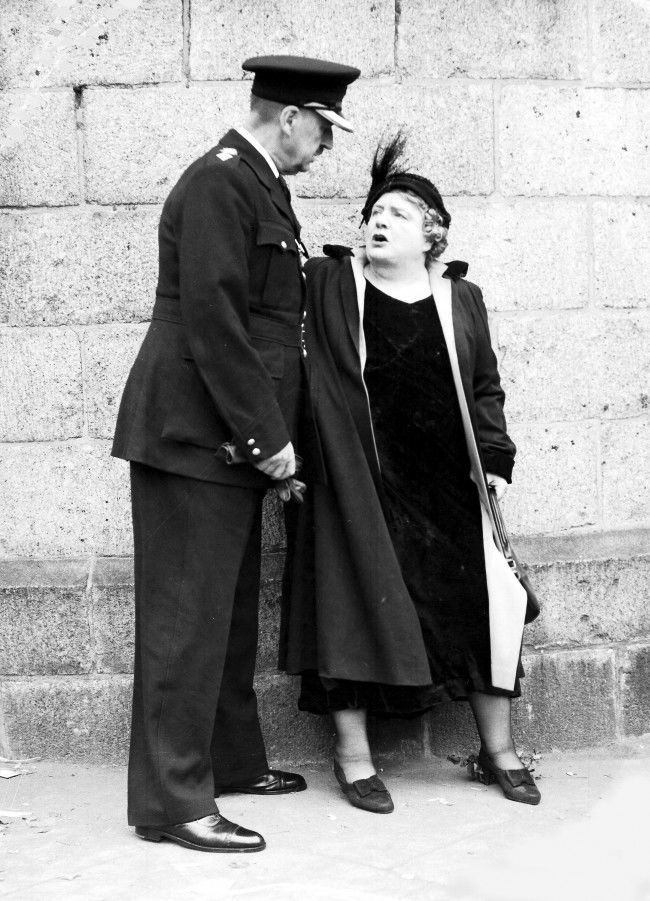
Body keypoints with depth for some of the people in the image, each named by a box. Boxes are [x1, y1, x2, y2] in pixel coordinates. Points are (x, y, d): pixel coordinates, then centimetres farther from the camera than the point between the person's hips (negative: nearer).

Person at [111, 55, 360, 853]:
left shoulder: (258, 187, 16)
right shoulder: (218, 185, -15)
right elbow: (213, 319, -21)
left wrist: (273, 435, 16)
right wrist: (265, 435, -18)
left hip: (236, 442, 10)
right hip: (195, 437, -10)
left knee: (231, 614, 18)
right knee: (186, 620, -5)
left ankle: (233, 761, 30)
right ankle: (171, 802, 2)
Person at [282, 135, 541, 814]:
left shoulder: (460, 298, 7)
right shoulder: (327, 284, 0)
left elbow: (485, 390, 11)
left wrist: (495, 460, 2)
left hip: (447, 484, 3)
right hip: (359, 481, -2)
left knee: (479, 600, 4)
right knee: (358, 602, -3)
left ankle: (498, 747, 19)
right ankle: (352, 754, 9)